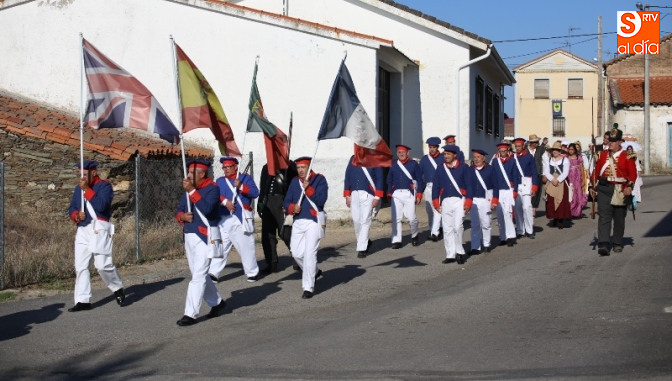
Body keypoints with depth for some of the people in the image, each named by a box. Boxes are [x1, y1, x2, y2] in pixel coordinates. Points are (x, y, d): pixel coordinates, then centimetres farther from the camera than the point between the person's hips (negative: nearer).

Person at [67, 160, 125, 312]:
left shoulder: (104, 185, -5)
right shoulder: (78, 188, 16)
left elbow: (101, 205, -20)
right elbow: (71, 208, 17)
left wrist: (86, 189, -19)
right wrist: (76, 215, -6)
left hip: (98, 229, -7)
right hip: (82, 230, 7)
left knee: (103, 264, -11)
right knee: (80, 266, 2)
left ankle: (118, 289, 13)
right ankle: (83, 300, 5)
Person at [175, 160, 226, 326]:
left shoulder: (212, 188, -10)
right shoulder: (188, 190, 12)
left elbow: (206, 209, -25)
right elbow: (178, 211, 15)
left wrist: (192, 191, -26)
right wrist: (182, 216, -8)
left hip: (205, 236, -8)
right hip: (189, 236, 8)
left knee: (198, 275, -10)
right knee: (199, 274, 15)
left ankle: (191, 314, -10)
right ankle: (217, 302, 32)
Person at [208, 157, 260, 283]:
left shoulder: (246, 178, 4)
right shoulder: (219, 181, 13)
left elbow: (255, 193, -9)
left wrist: (240, 186, -22)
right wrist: (225, 201, -19)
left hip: (241, 219, -3)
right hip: (223, 219, 3)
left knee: (246, 247, 3)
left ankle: (252, 272, 16)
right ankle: (213, 273, 1)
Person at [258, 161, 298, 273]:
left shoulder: (291, 167, 2)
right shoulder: (266, 167, 17)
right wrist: (260, 203, 14)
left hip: (283, 202, -5)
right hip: (267, 202, 5)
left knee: (286, 233, -9)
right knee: (267, 234, 3)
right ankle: (271, 264, 8)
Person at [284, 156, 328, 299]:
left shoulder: (319, 179, -3)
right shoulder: (294, 182, 12)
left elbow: (321, 200, -14)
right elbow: (287, 202, 10)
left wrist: (308, 188, -23)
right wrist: (292, 208, -12)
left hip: (314, 221, -6)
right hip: (298, 222, 6)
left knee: (309, 254, -13)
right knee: (296, 253, 9)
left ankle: (308, 288, -8)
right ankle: (314, 272, 37)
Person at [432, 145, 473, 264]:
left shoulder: (464, 168, -1)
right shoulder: (440, 169, 8)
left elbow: (469, 186, -2)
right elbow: (436, 187, 11)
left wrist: (468, 203, -8)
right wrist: (436, 203, 4)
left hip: (459, 201, -4)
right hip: (445, 202, 4)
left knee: (458, 226, -15)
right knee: (447, 229, 4)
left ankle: (459, 252, -1)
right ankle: (450, 254, 10)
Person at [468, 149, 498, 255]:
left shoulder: (490, 169, -1)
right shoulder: (470, 170, 4)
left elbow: (495, 186, -1)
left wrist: (494, 201, -5)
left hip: (486, 200, -2)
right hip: (473, 200, 2)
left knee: (486, 223, 3)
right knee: (475, 224, 2)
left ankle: (486, 244, 21)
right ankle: (475, 247, 5)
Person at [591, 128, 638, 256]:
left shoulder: (627, 156, -1)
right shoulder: (602, 155, 7)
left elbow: (633, 173, -6)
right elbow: (596, 171, 10)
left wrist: (630, 186, -20)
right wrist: (592, 186, 6)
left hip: (620, 191, 0)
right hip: (604, 189, 1)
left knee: (619, 218, 11)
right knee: (604, 216, -10)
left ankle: (618, 244, 24)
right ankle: (603, 244, -18)